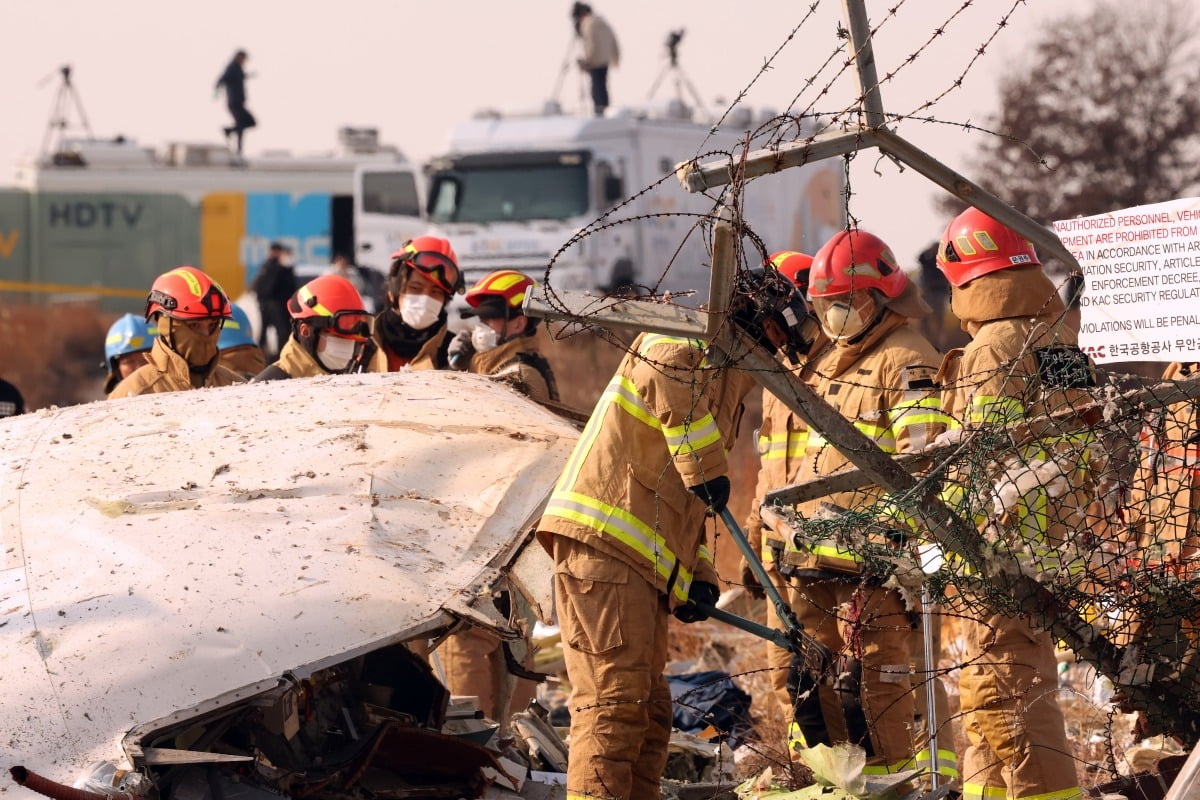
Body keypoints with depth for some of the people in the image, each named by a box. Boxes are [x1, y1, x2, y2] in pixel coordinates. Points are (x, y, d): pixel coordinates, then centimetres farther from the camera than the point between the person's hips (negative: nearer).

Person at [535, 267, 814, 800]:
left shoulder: (723, 379, 29)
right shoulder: (689, 345, -3)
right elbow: (668, 377, -31)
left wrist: (696, 574, 19)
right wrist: (707, 470, -28)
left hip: (643, 560, 10)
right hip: (605, 540, -10)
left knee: (649, 709, 11)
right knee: (615, 696, -15)